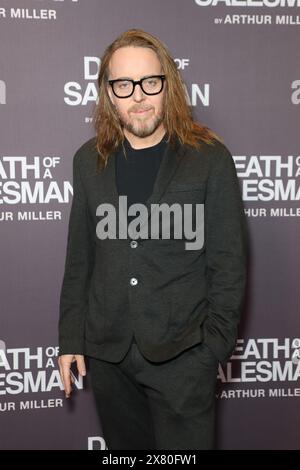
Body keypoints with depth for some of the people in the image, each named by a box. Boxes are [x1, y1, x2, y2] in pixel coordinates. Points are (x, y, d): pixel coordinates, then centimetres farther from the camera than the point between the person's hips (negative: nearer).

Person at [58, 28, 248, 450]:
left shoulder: (210, 158, -6)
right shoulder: (89, 160, 5)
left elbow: (229, 262, -4)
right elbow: (79, 258, 8)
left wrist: (216, 345, -7)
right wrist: (71, 338, 7)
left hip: (183, 353, -3)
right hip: (107, 352, 4)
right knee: (126, 446, 18)